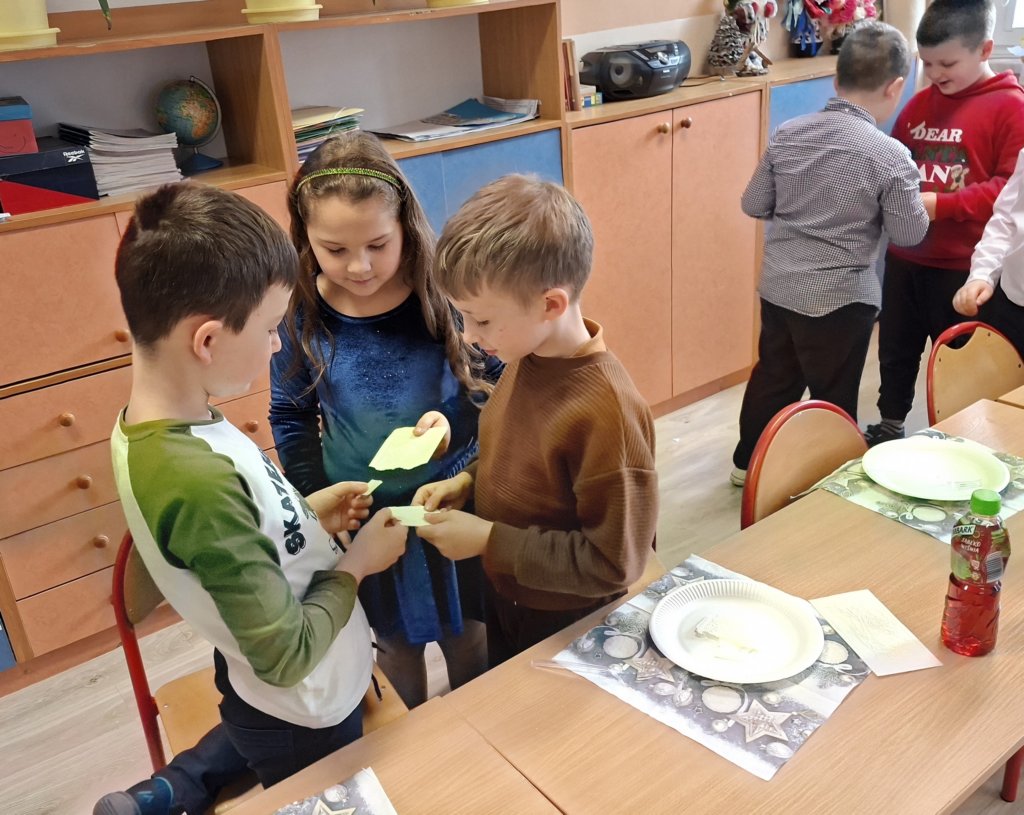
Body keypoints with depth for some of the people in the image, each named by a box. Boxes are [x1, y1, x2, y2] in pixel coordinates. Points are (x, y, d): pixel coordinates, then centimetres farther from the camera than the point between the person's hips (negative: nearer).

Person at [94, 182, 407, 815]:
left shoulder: (150, 427, -10)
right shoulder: (197, 479, -36)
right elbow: (287, 655, -29)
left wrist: (305, 514, -5)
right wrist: (356, 563, -15)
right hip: (304, 714, -7)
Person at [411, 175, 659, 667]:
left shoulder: (605, 411, -35)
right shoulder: (528, 358, -10)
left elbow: (614, 562, -29)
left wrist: (489, 541, -27)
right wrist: (468, 481, -9)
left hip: (569, 629, -7)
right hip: (507, 599, 7)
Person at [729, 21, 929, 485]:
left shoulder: (786, 134, -3)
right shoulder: (890, 155, -17)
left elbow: (754, 206, 3)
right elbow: (909, 234, -7)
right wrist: (917, 202, 12)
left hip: (778, 288, 5)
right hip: (840, 298, -5)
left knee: (772, 378, 21)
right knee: (833, 397, 12)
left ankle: (748, 463, 37)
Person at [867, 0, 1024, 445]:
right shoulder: (919, 103, 8)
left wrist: (941, 204, -24)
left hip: (964, 266, -5)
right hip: (905, 257, 6)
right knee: (895, 349, 17)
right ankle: (890, 426, 36)